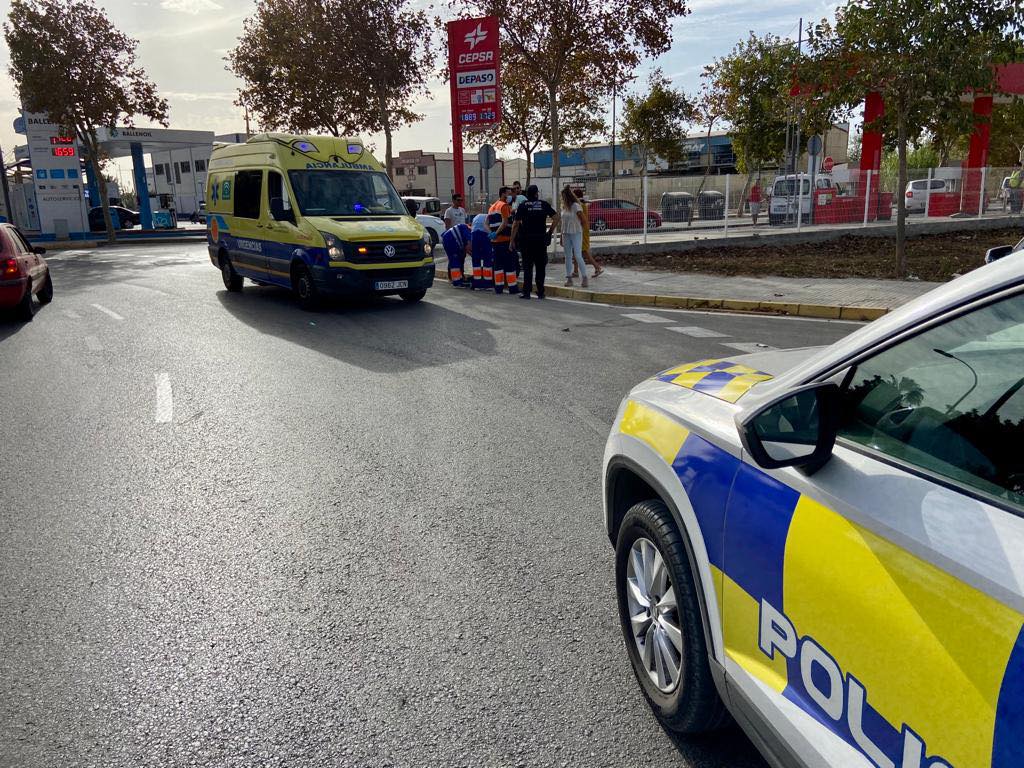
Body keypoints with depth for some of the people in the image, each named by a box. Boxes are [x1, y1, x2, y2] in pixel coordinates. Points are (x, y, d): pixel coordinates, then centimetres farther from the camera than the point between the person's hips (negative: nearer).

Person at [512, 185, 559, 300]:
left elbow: (516, 224, -3)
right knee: (540, 266, 8)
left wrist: (512, 240, 2)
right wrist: (550, 231, 6)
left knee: (527, 266, 3)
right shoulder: (544, 204, 3)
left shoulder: (522, 206, 1)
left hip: (527, 239, -1)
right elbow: (556, 217, -3)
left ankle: (526, 292, 0)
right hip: (541, 239, 1)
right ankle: (540, 292, 10)